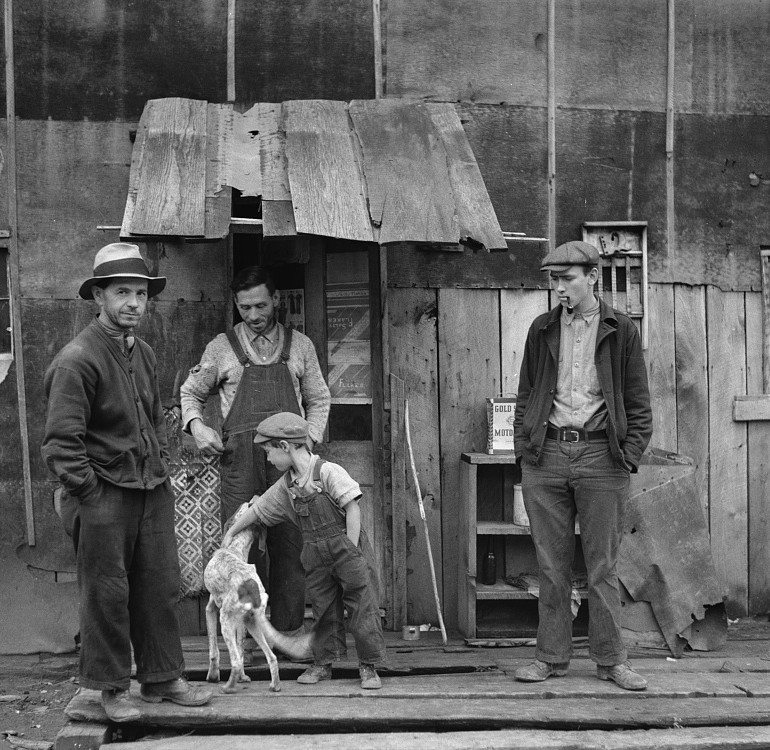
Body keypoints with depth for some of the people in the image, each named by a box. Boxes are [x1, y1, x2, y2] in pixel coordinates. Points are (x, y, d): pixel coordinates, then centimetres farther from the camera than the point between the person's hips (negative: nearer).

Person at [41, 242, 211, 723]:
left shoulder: (144, 353, 10)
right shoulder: (77, 359, -14)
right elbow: (61, 443, -15)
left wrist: (162, 471, 14)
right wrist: (90, 493, -15)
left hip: (153, 491, 7)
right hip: (104, 496, -7)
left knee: (161, 586, 11)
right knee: (107, 594, 3)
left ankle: (162, 678, 24)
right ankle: (112, 688, 17)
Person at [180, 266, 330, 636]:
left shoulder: (300, 346, 12)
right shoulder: (221, 347, 9)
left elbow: (319, 399, 18)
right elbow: (191, 391, 19)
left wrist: (309, 438, 3)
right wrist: (196, 425, 1)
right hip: (239, 456, -1)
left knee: (289, 545, 0)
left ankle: (288, 630, 8)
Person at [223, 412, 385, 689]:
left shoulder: (328, 472, -15)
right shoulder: (285, 487, 6)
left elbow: (352, 508, -16)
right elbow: (259, 510, 19)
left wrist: (351, 551, -17)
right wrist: (230, 533, 25)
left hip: (347, 548, -6)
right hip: (316, 557, 6)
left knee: (362, 608, -3)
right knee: (323, 609, 12)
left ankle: (369, 666, 7)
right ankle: (323, 663, 24)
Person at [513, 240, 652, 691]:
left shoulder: (621, 331, 4)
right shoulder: (542, 330, 12)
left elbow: (639, 403, 5)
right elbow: (526, 395, 15)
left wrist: (629, 456, -4)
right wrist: (523, 445, 4)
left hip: (601, 456, -2)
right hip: (546, 455, 2)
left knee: (603, 566, 2)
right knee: (552, 566, 6)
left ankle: (611, 659, 12)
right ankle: (552, 657, 15)